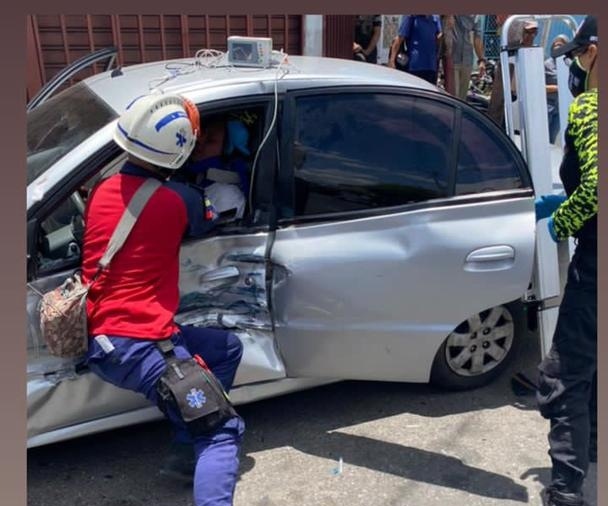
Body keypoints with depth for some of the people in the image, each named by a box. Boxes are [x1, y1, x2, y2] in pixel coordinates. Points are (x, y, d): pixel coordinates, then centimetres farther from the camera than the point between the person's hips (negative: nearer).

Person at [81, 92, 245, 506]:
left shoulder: (102, 190, 6)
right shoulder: (178, 199, -12)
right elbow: (209, 221, 7)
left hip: (99, 339, 8)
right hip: (138, 345, -8)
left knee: (227, 347, 20)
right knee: (222, 429, -2)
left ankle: (191, 448, 19)